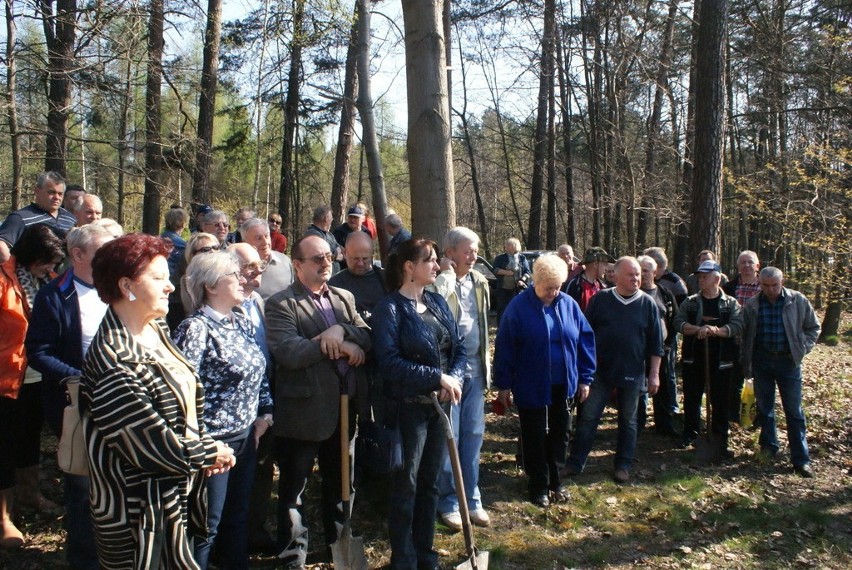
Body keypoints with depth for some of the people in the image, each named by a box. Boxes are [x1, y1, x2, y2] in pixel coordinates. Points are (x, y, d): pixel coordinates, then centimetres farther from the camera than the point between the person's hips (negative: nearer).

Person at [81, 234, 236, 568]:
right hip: (142, 509, -8)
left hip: (177, 493, 8)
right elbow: (150, 443, -24)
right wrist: (209, 454, -10)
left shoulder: (156, 332, 4)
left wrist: (204, 448, -3)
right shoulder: (114, 359, -24)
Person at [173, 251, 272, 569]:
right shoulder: (196, 328, -17)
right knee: (207, 527, 7)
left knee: (238, 518, 20)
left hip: (245, 436, 7)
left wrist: (264, 412, 9)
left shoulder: (242, 322, 7)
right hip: (214, 441, -7)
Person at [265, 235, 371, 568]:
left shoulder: (344, 298, 10)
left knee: (338, 482, 22)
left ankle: (338, 542, 40)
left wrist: (341, 331, -20)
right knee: (293, 488, 8)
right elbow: (288, 353, -24)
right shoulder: (280, 304, -10)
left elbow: (367, 337, -1)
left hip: (342, 408, 6)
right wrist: (339, 346, -18)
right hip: (302, 412, -6)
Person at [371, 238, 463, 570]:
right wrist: (437, 378, -20)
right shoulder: (390, 308, -11)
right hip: (409, 406, -6)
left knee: (430, 483, 15)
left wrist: (455, 379, -10)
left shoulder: (438, 302, 8)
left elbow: (458, 349, 9)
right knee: (406, 486, 5)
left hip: (440, 405, 6)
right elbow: (390, 361, -19)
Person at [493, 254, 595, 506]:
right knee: (534, 437, 8)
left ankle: (555, 482, 31)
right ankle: (538, 486, 23)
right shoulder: (519, 306, -13)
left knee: (559, 434, 15)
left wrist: (585, 378, 4)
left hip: (563, 385, 4)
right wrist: (503, 384, -9)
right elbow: (505, 347, -10)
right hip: (531, 386, -4)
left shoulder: (569, 305, -1)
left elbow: (585, 341, 5)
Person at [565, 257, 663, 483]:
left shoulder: (648, 304, -1)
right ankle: (575, 462, 12)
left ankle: (623, 466, 23)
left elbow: (655, 344, 2)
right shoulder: (600, 299, -2)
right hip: (600, 371, 0)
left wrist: (654, 374, -1)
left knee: (628, 420, 11)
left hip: (632, 373, 1)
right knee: (588, 417, 3)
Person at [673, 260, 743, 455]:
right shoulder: (690, 302, 6)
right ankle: (690, 434, 26)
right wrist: (698, 329, -22)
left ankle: (719, 440, 14)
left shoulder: (730, 303, 3)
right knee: (691, 398, 11)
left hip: (720, 360, -1)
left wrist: (716, 330, -26)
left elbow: (737, 326, -10)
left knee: (720, 401, 4)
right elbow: (678, 322, -5)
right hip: (693, 358, 2)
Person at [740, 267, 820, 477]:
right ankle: (768, 446, 29)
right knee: (764, 407, 11)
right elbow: (744, 335, 7)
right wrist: (745, 363, 4)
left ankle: (801, 459, 6)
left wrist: (802, 348, -3)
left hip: (788, 361, -1)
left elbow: (813, 327, 8)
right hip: (761, 361, 2)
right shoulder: (752, 305, 0)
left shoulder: (798, 301, -3)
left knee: (794, 411, 1)